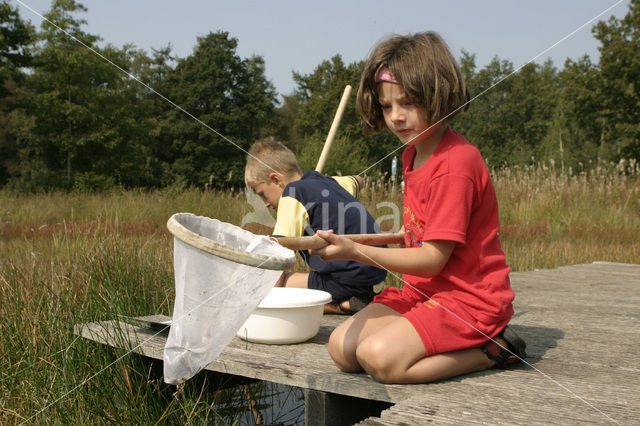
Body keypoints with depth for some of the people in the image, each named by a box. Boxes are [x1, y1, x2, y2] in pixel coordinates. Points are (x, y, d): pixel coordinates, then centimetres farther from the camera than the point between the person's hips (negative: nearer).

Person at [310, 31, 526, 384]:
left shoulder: (456, 163, -20)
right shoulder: (412, 154, 10)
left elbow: (433, 259, -22)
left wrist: (354, 251, -26)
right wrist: (402, 233, 10)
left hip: (469, 298, -9)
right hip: (422, 290, 9)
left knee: (380, 357, -26)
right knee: (341, 348, -4)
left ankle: (491, 350, -7)